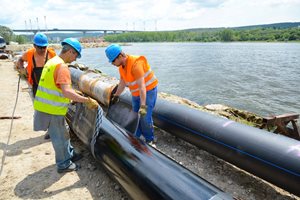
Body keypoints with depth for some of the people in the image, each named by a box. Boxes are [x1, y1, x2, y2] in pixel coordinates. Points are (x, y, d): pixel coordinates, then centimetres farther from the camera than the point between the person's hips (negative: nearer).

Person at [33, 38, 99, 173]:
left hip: (45, 106, 10)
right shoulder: (62, 67, -23)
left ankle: (69, 154, 40)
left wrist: (75, 95, 20)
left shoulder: (52, 61, 10)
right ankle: (63, 164, 24)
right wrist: (87, 101, -32)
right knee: (60, 137, 7)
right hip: (52, 110, -10)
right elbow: (66, 92, -34)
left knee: (62, 134, 23)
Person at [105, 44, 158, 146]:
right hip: (136, 93, 8)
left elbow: (142, 86, -33)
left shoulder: (136, 64, -29)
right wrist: (116, 96, 24)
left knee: (145, 118, -8)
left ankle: (150, 140, 11)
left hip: (148, 91, -8)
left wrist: (143, 106, -37)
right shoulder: (121, 66, -2)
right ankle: (136, 137, 30)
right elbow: (122, 83, 13)